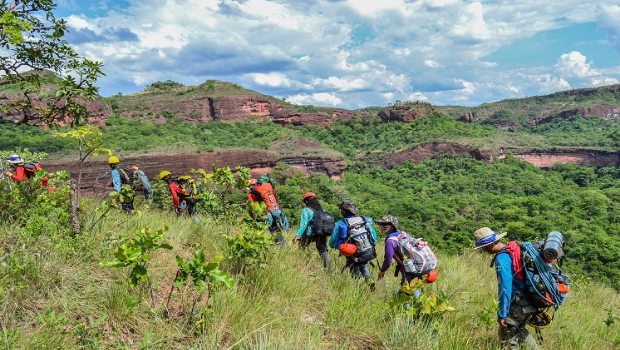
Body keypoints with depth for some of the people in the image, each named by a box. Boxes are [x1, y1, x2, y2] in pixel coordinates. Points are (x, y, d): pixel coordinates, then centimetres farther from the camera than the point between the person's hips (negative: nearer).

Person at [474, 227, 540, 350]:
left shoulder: (501, 259, -22)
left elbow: (505, 289, -24)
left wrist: (502, 314, -17)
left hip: (517, 306, -10)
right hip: (526, 302, 10)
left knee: (507, 337, 2)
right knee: (518, 330, 25)